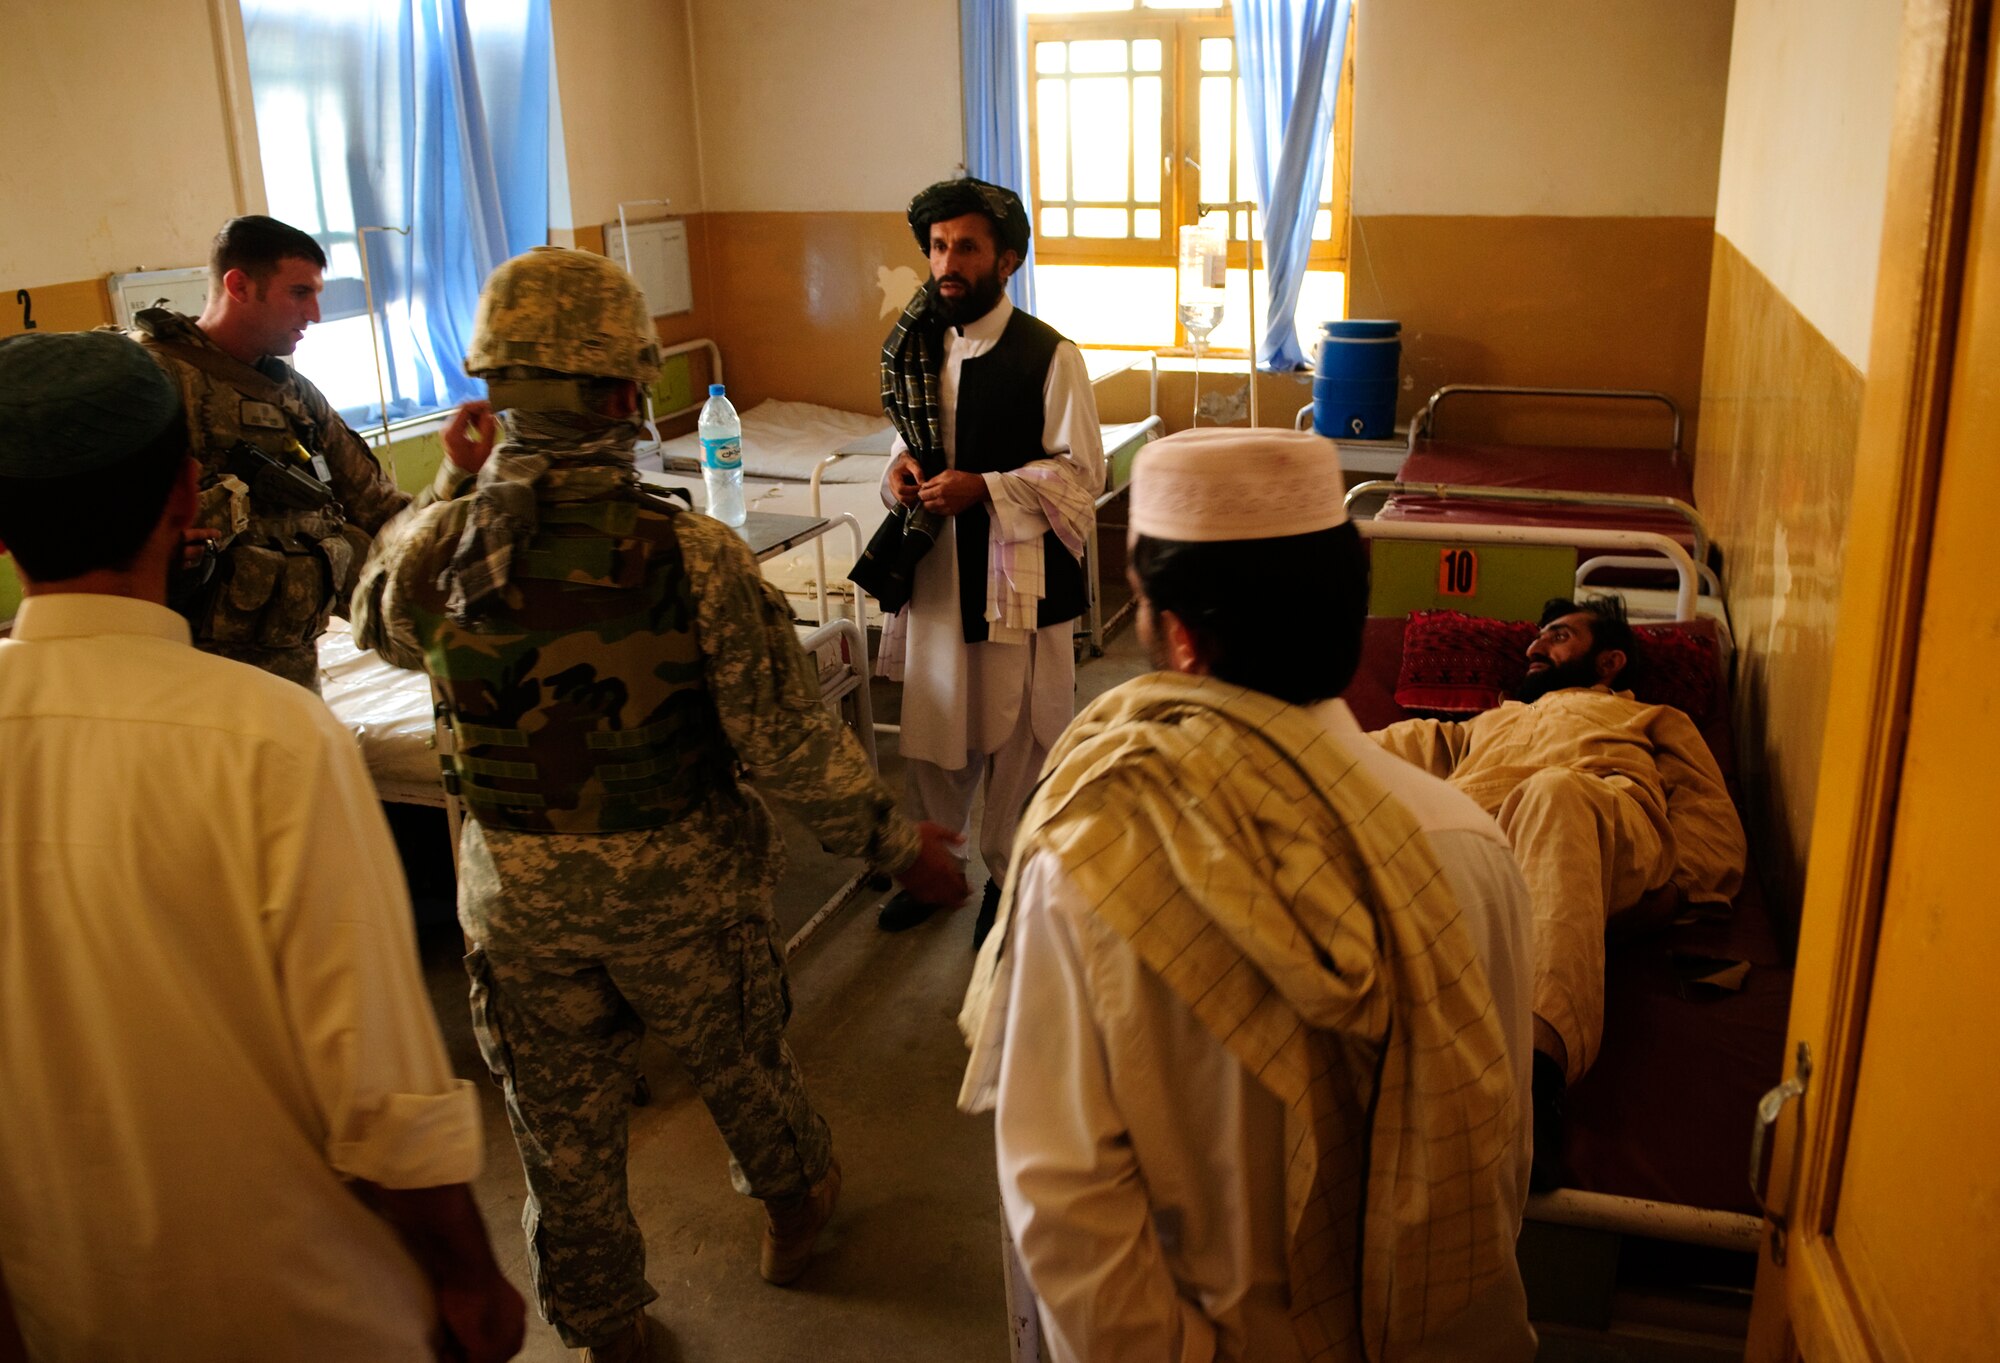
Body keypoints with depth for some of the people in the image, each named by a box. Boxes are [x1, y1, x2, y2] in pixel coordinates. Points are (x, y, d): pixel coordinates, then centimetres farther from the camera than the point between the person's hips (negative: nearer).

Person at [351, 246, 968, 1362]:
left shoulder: (436, 549, -15)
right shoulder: (695, 557, -24)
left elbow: (377, 623, 11)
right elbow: (790, 740, -19)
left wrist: (451, 488, 18)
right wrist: (900, 844, -5)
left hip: (520, 898, 2)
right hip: (679, 885, -1)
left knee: (565, 1125, 20)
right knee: (741, 1060, 26)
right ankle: (793, 1207, 54)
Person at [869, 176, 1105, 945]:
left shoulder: (1049, 356, -12)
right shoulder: (918, 346, 6)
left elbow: (1080, 475, -11)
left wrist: (984, 489, -22)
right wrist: (902, 470, -3)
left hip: (1017, 576, -5)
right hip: (935, 567, 5)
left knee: (1014, 738, 8)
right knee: (931, 730, 15)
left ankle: (1010, 876, 28)